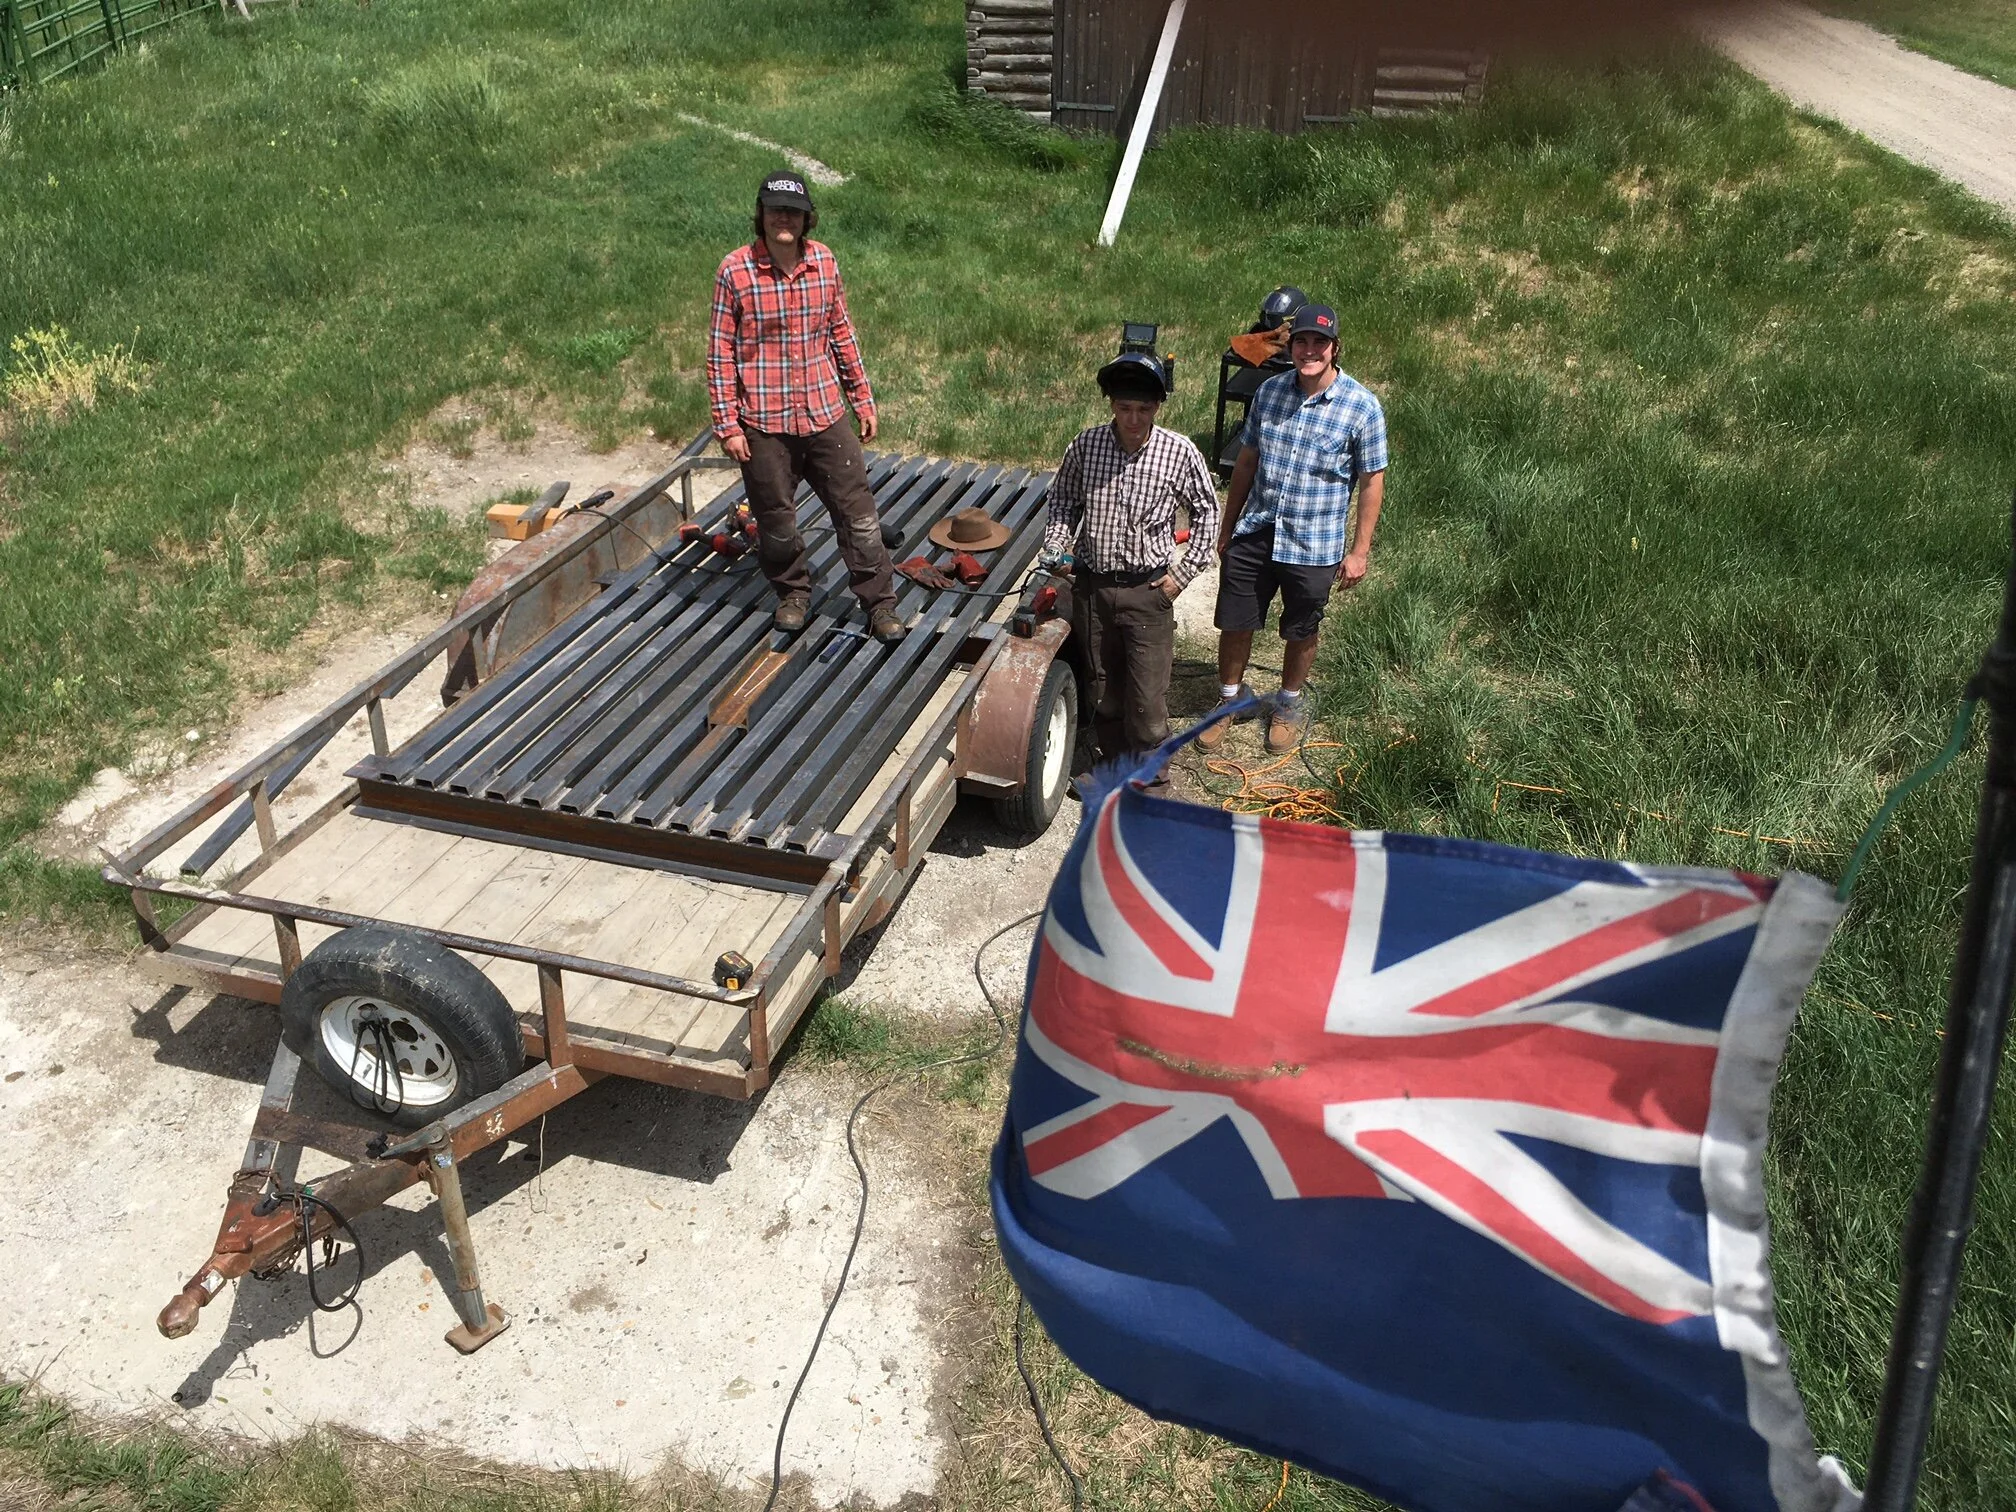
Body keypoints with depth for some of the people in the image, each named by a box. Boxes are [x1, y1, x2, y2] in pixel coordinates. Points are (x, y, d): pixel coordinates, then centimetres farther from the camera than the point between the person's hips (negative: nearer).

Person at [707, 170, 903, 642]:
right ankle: (793, 592, 35)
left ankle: (879, 603, 15)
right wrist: (727, 425, -9)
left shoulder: (824, 261, 1)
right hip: (764, 424, -2)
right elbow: (721, 352, -6)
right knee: (776, 521, 11)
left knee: (858, 513, 3)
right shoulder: (735, 271, -9)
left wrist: (863, 398, 12)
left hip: (825, 414, 3)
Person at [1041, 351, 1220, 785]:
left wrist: (1185, 571, -1)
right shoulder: (1086, 445, -6)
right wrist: (1055, 546, -3)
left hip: (1148, 589, -2)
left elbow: (1206, 510, 3)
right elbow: (1063, 499, 11)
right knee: (1102, 686, 16)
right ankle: (1113, 761, 36)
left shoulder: (1180, 452, -11)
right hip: (1092, 585, 3)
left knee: (1148, 697, -2)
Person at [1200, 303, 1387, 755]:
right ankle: (1230, 697, 35)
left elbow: (1372, 482, -7)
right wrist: (1227, 527, 12)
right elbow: (1247, 461, 8)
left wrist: (1359, 551, -8)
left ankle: (1289, 705, 39)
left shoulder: (1362, 407, -13)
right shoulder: (1270, 391, -1)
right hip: (1254, 534, 3)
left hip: (1313, 546, -3)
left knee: (1300, 632, 15)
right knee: (1234, 623, 11)